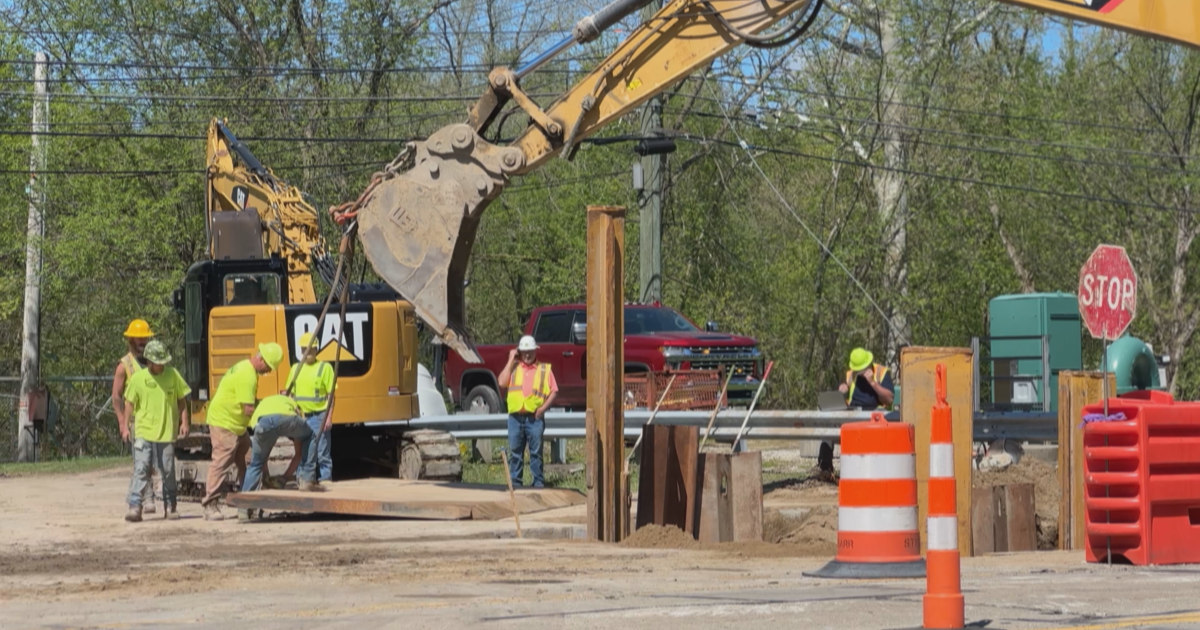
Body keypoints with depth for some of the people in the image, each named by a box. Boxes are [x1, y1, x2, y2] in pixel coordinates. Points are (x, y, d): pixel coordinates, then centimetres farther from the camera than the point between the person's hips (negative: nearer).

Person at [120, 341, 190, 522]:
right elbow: (130, 403, 6)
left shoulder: (173, 375, 1)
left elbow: (181, 400, 9)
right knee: (141, 470, -9)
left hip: (166, 432, 1)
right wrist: (125, 426, 1)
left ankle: (170, 507, 19)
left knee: (168, 471, 7)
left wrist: (184, 422, 2)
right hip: (143, 432, -1)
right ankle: (135, 507, -11)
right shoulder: (138, 378, -1)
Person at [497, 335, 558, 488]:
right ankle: (515, 482, 11)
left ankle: (538, 482, 3)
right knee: (515, 452, 5)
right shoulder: (514, 367, 13)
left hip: (535, 418, -2)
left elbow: (554, 391, 5)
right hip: (515, 417, 2)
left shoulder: (544, 369, 9)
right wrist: (511, 360, 0)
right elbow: (502, 381, -4)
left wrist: (543, 408, -9)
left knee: (536, 451, -1)